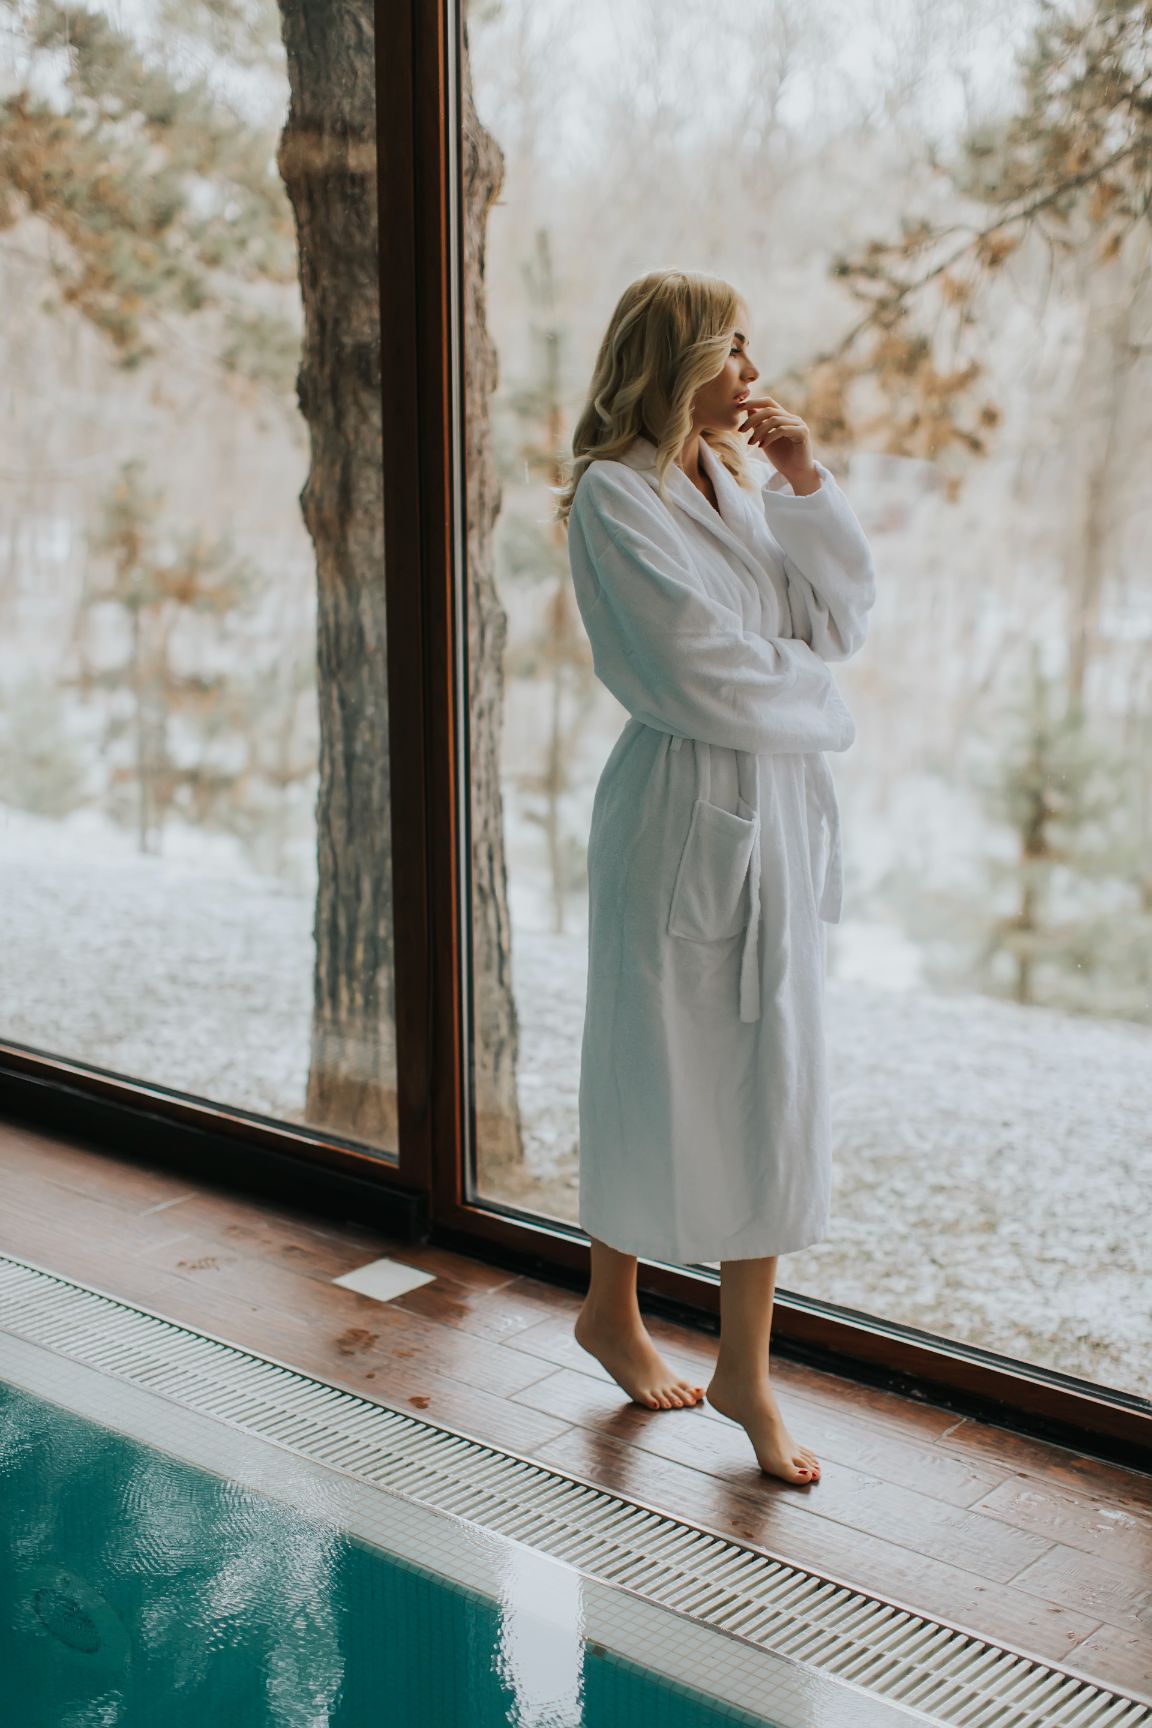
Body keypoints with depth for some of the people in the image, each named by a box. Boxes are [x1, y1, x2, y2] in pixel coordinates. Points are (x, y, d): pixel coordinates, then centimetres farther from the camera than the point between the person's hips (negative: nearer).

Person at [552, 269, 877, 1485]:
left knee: (771, 1088, 8)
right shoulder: (615, 495, -11)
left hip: (779, 813, 7)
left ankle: (745, 1369, 19)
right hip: (682, 811, -7)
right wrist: (814, 698, -3)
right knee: (663, 1073, 7)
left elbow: (846, 619, 6)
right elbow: (702, 672, -18)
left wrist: (808, 485, -3)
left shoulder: (744, 477, 11)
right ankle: (611, 1306, 31)